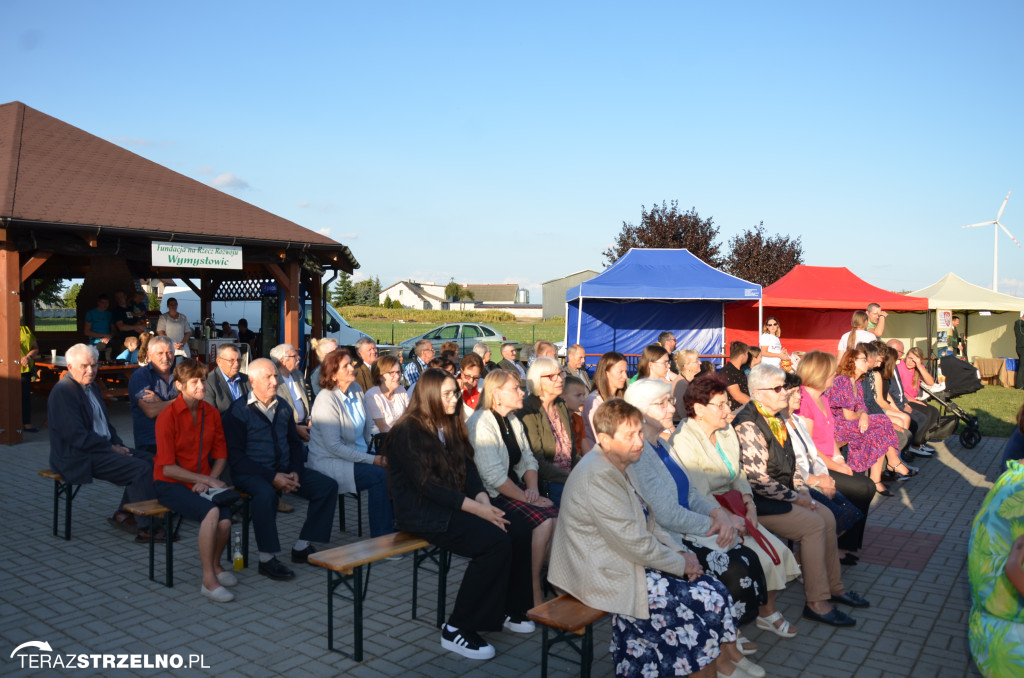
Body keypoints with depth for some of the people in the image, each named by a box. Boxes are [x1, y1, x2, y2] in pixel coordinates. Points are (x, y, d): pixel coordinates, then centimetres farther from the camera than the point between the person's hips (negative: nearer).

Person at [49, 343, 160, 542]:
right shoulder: (63, 392, -15)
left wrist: (118, 444, 4)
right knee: (141, 469, -21)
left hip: (102, 448, 10)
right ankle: (147, 529, -15)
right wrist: (111, 448, -15)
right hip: (79, 458, -9)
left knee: (149, 461, -4)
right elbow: (77, 436, -21)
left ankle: (123, 515, 4)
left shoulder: (92, 387, 15)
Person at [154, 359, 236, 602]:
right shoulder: (168, 416, -12)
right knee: (211, 512, -31)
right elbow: (167, 468, -14)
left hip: (202, 483, 4)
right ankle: (209, 580, -19)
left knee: (225, 520, -23)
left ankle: (215, 564, 9)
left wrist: (208, 480, -9)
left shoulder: (212, 413, 4)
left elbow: (220, 456, 9)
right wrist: (207, 480, -17)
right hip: (170, 484, -4)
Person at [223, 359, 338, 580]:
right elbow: (235, 456, -13)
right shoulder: (238, 410, -7)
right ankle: (267, 558, -23)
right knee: (265, 493, -39)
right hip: (251, 472, -6)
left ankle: (302, 546, 1)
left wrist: (295, 471, -2)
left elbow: (295, 442, 18)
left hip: (284, 470, 7)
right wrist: (272, 477, -20)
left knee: (328, 485, -8)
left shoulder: (282, 406, 13)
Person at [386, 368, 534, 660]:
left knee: (519, 532, -11)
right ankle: (458, 629, -15)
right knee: (496, 542, -26)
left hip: (452, 504, 8)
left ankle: (509, 609, 8)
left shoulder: (450, 427, 14)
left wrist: (483, 500, -12)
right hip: (421, 512, -8)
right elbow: (427, 485, -19)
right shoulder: (407, 432, -12)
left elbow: (468, 469, 8)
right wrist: (476, 509, -23)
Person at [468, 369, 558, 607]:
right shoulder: (480, 424, -14)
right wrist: (526, 498, -17)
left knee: (557, 515, -17)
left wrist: (532, 488, -6)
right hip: (492, 496, -8)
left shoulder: (513, 421, 14)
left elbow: (528, 460, 13)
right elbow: (494, 476, -20)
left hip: (516, 488, 8)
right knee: (543, 521, -25)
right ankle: (534, 591, -13)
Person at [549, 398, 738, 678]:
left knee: (715, 590, 0)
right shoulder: (598, 477, -23)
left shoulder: (621, 467, 11)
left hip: (629, 563, 10)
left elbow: (649, 524, 15)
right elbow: (634, 544, -23)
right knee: (709, 602, -9)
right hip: (608, 576, -10)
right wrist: (681, 564, -10)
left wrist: (680, 552, 0)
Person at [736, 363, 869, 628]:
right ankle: (816, 603, -9)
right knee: (814, 524, -18)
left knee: (827, 517, 0)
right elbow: (758, 479, -22)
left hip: (784, 492, 9)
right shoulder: (748, 425, -21)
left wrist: (802, 490, 4)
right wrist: (795, 498, -15)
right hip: (759, 501, -9)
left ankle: (833, 586, 14)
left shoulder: (775, 418, 11)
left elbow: (790, 462, 19)